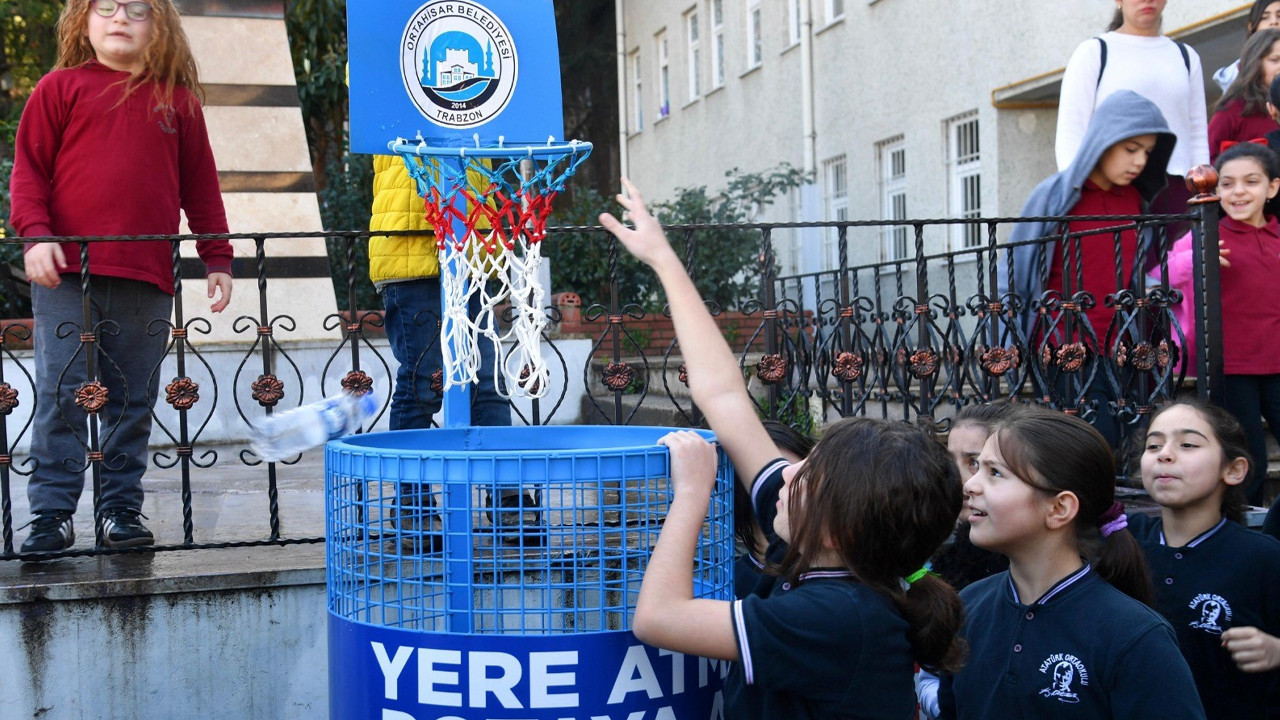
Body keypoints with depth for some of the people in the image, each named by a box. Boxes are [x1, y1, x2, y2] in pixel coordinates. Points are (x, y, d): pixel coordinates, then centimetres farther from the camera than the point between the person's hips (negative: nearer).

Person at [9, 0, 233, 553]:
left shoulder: (176, 99, 13)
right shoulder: (61, 88, 7)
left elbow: (200, 185, 15)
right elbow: (29, 168, 5)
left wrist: (217, 258, 12)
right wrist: (35, 233, -9)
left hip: (146, 279, 2)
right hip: (67, 276, -2)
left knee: (133, 402, 7)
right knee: (61, 396, -2)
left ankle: (121, 508, 17)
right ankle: (52, 513, 6)